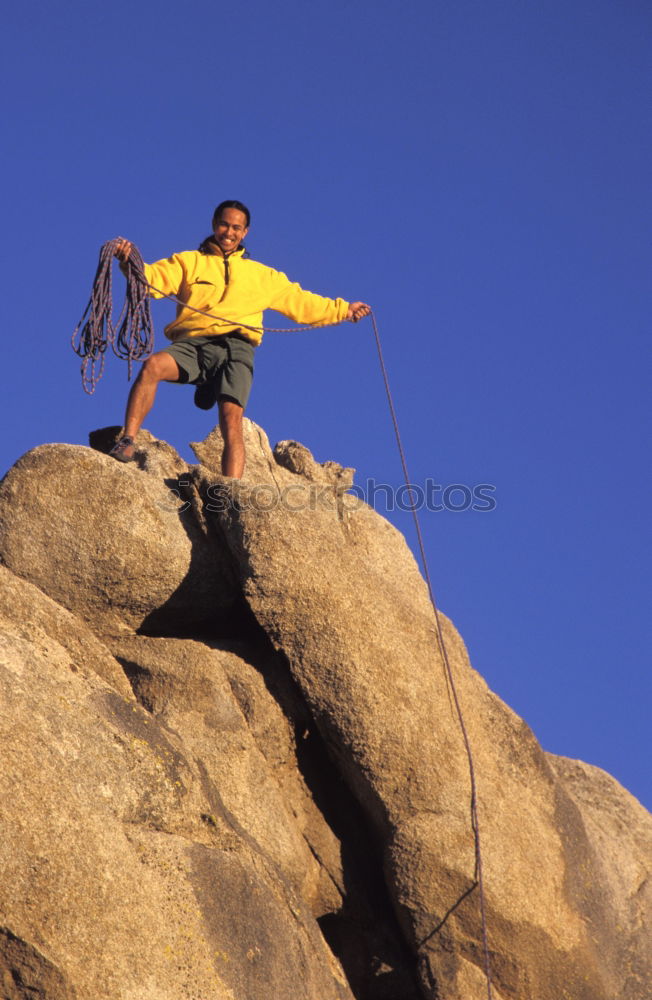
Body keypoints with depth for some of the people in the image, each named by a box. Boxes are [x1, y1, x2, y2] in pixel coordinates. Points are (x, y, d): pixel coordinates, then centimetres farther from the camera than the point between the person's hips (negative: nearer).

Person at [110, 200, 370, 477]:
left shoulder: (262, 275, 30)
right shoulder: (188, 261, 22)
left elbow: (301, 303, 34)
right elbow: (153, 278, 5)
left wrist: (343, 309, 29)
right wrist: (130, 262, -15)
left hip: (235, 349, 0)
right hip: (192, 343, 0)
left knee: (232, 417, -22)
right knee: (153, 365, -32)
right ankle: (127, 442, -31)